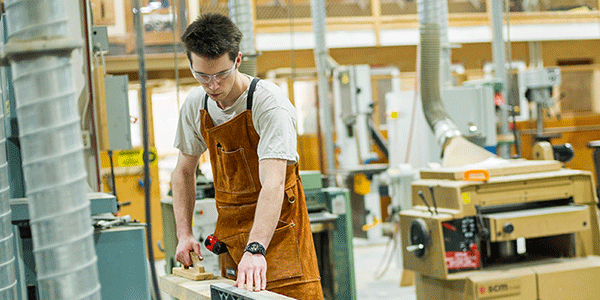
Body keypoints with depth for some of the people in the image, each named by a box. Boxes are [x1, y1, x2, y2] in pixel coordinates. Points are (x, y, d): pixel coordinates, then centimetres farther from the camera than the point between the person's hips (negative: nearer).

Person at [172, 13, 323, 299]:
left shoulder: (270, 102, -22)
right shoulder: (195, 105, -2)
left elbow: (273, 185, -33)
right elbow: (183, 171, 11)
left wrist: (256, 249, -44)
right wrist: (184, 233, 0)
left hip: (277, 227, -5)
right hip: (230, 229, 5)